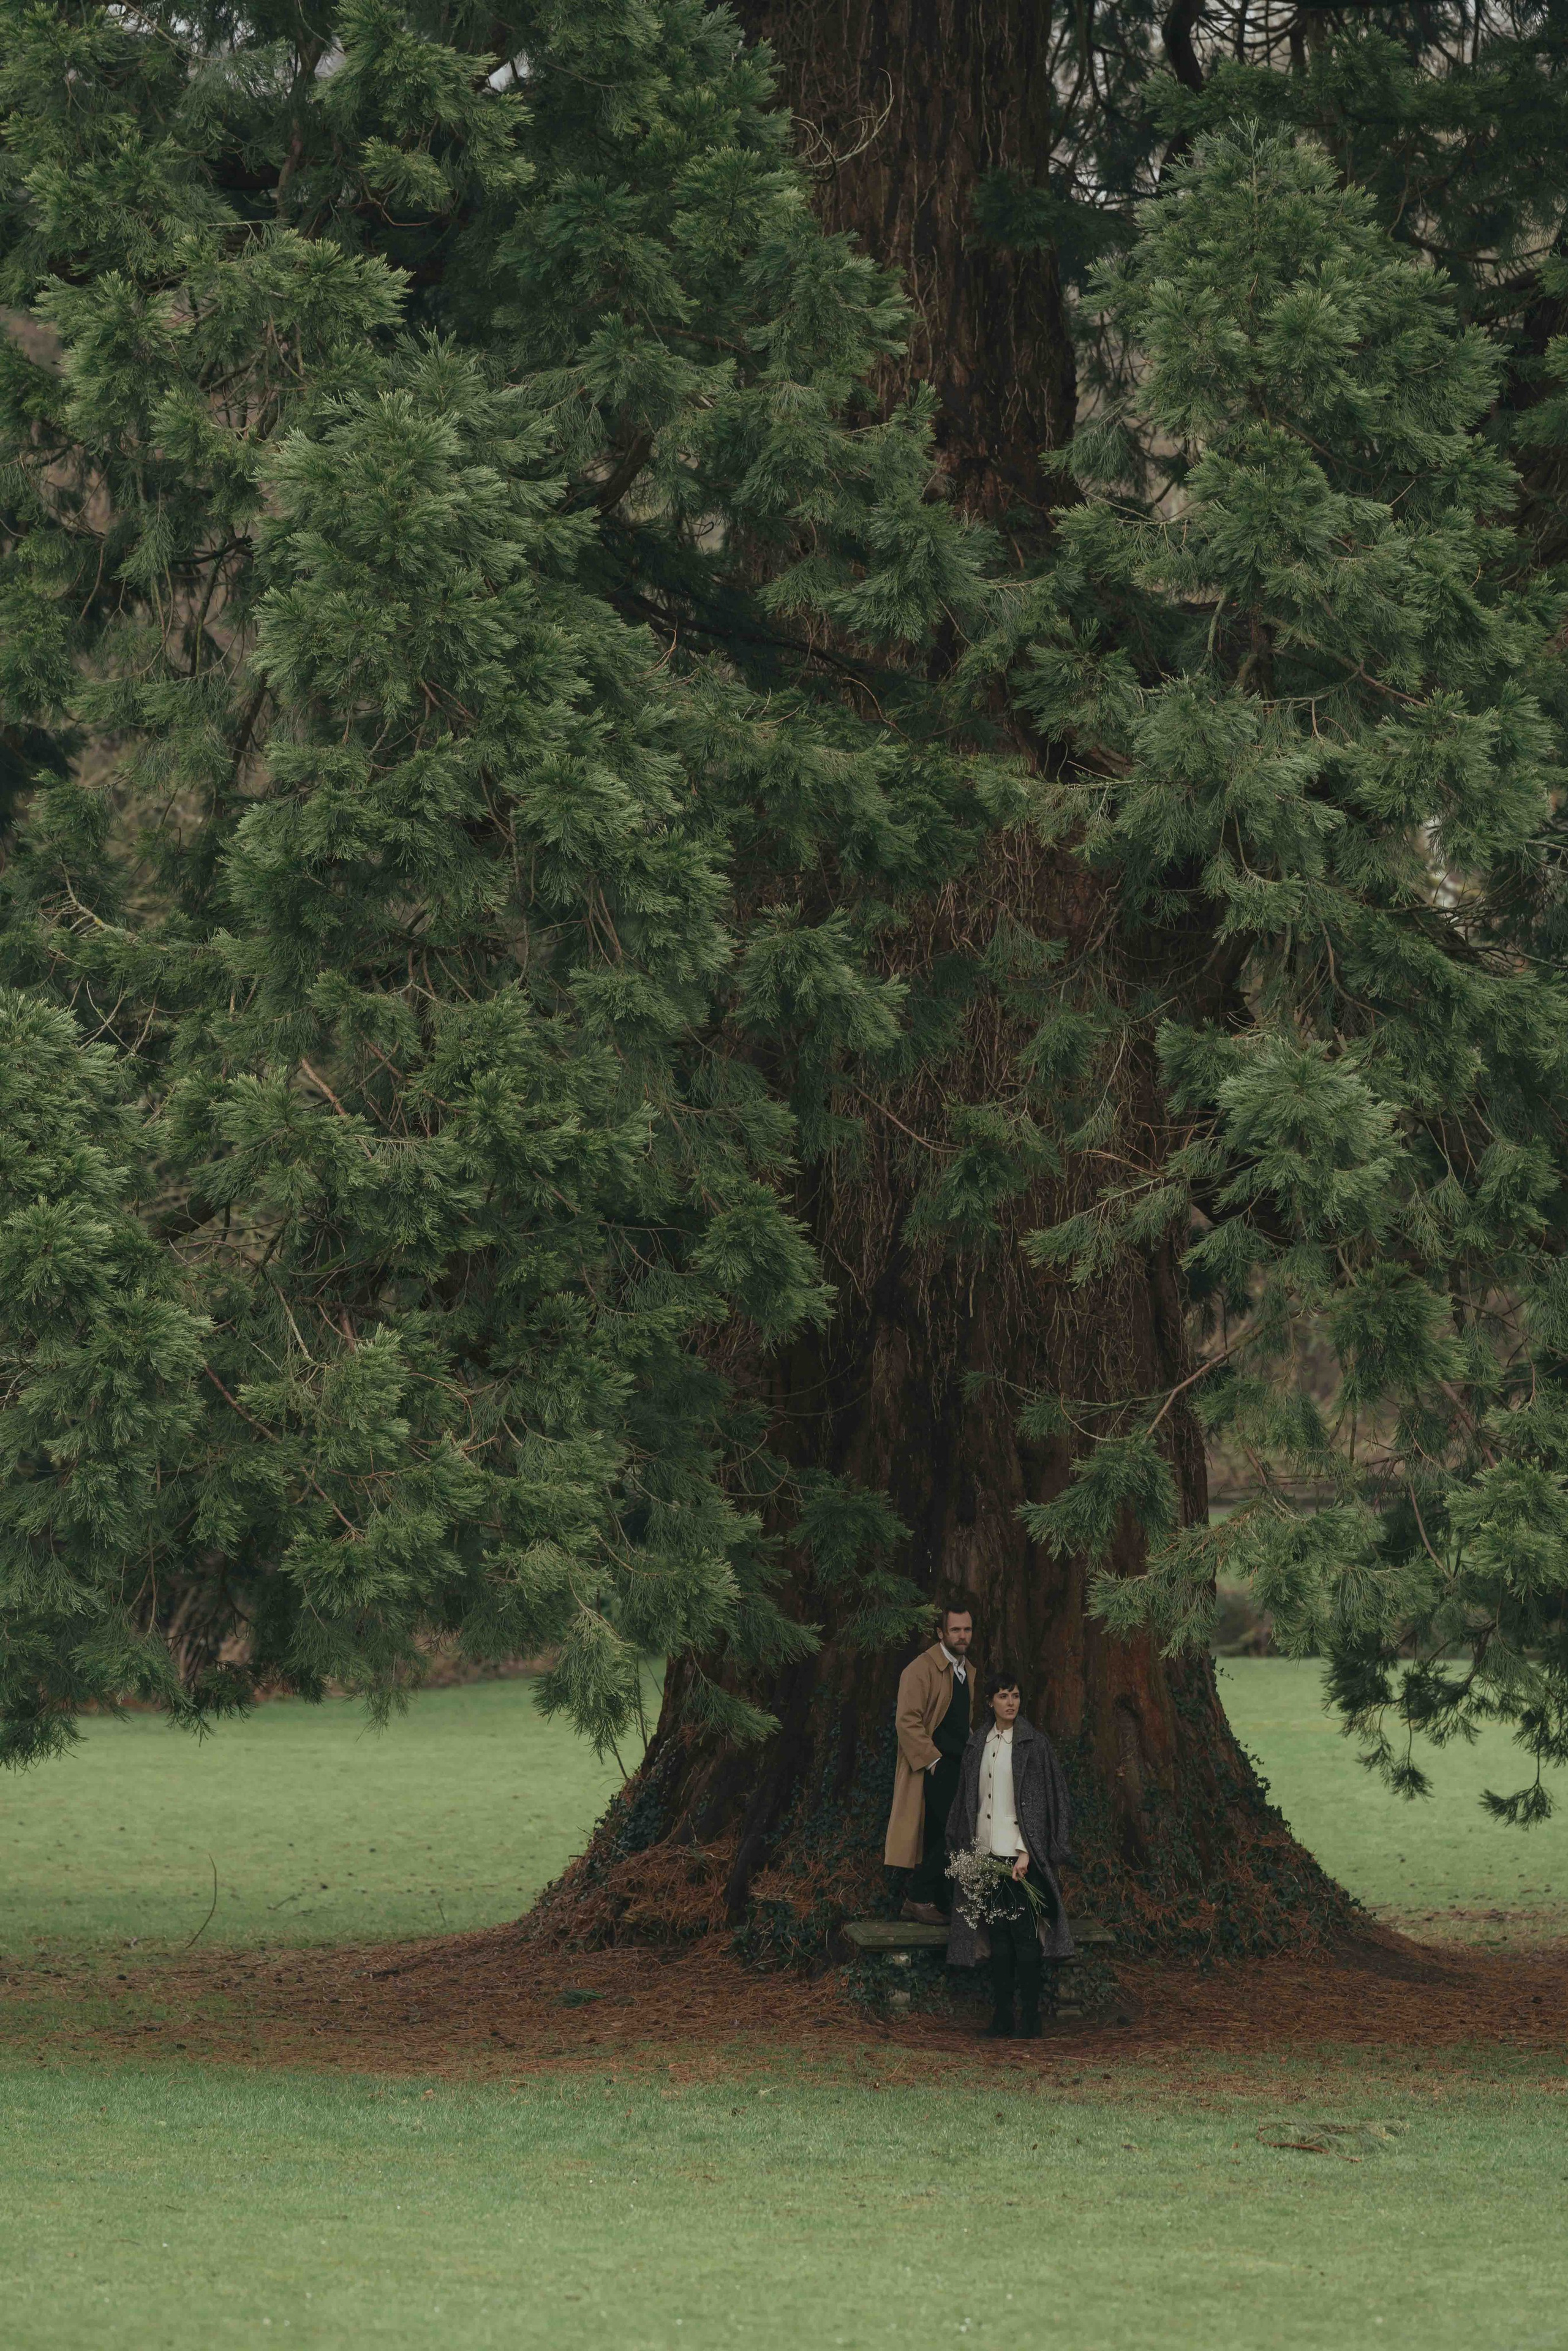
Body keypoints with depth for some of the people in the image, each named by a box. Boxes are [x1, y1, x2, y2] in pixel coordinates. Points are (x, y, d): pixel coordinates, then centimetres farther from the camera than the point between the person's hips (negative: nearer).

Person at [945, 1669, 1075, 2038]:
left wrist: (1026, 1854, -16)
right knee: (998, 1934, 6)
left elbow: (1040, 1800, -9)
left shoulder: (1033, 1743, -4)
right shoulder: (979, 1743, 11)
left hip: (1021, 1853, -5)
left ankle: (1030, 2019, -1)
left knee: (1024, 1934, -5)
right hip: (987, 1851, 5)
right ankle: (1002, 2016, 10)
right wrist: (967, 1848, 9)